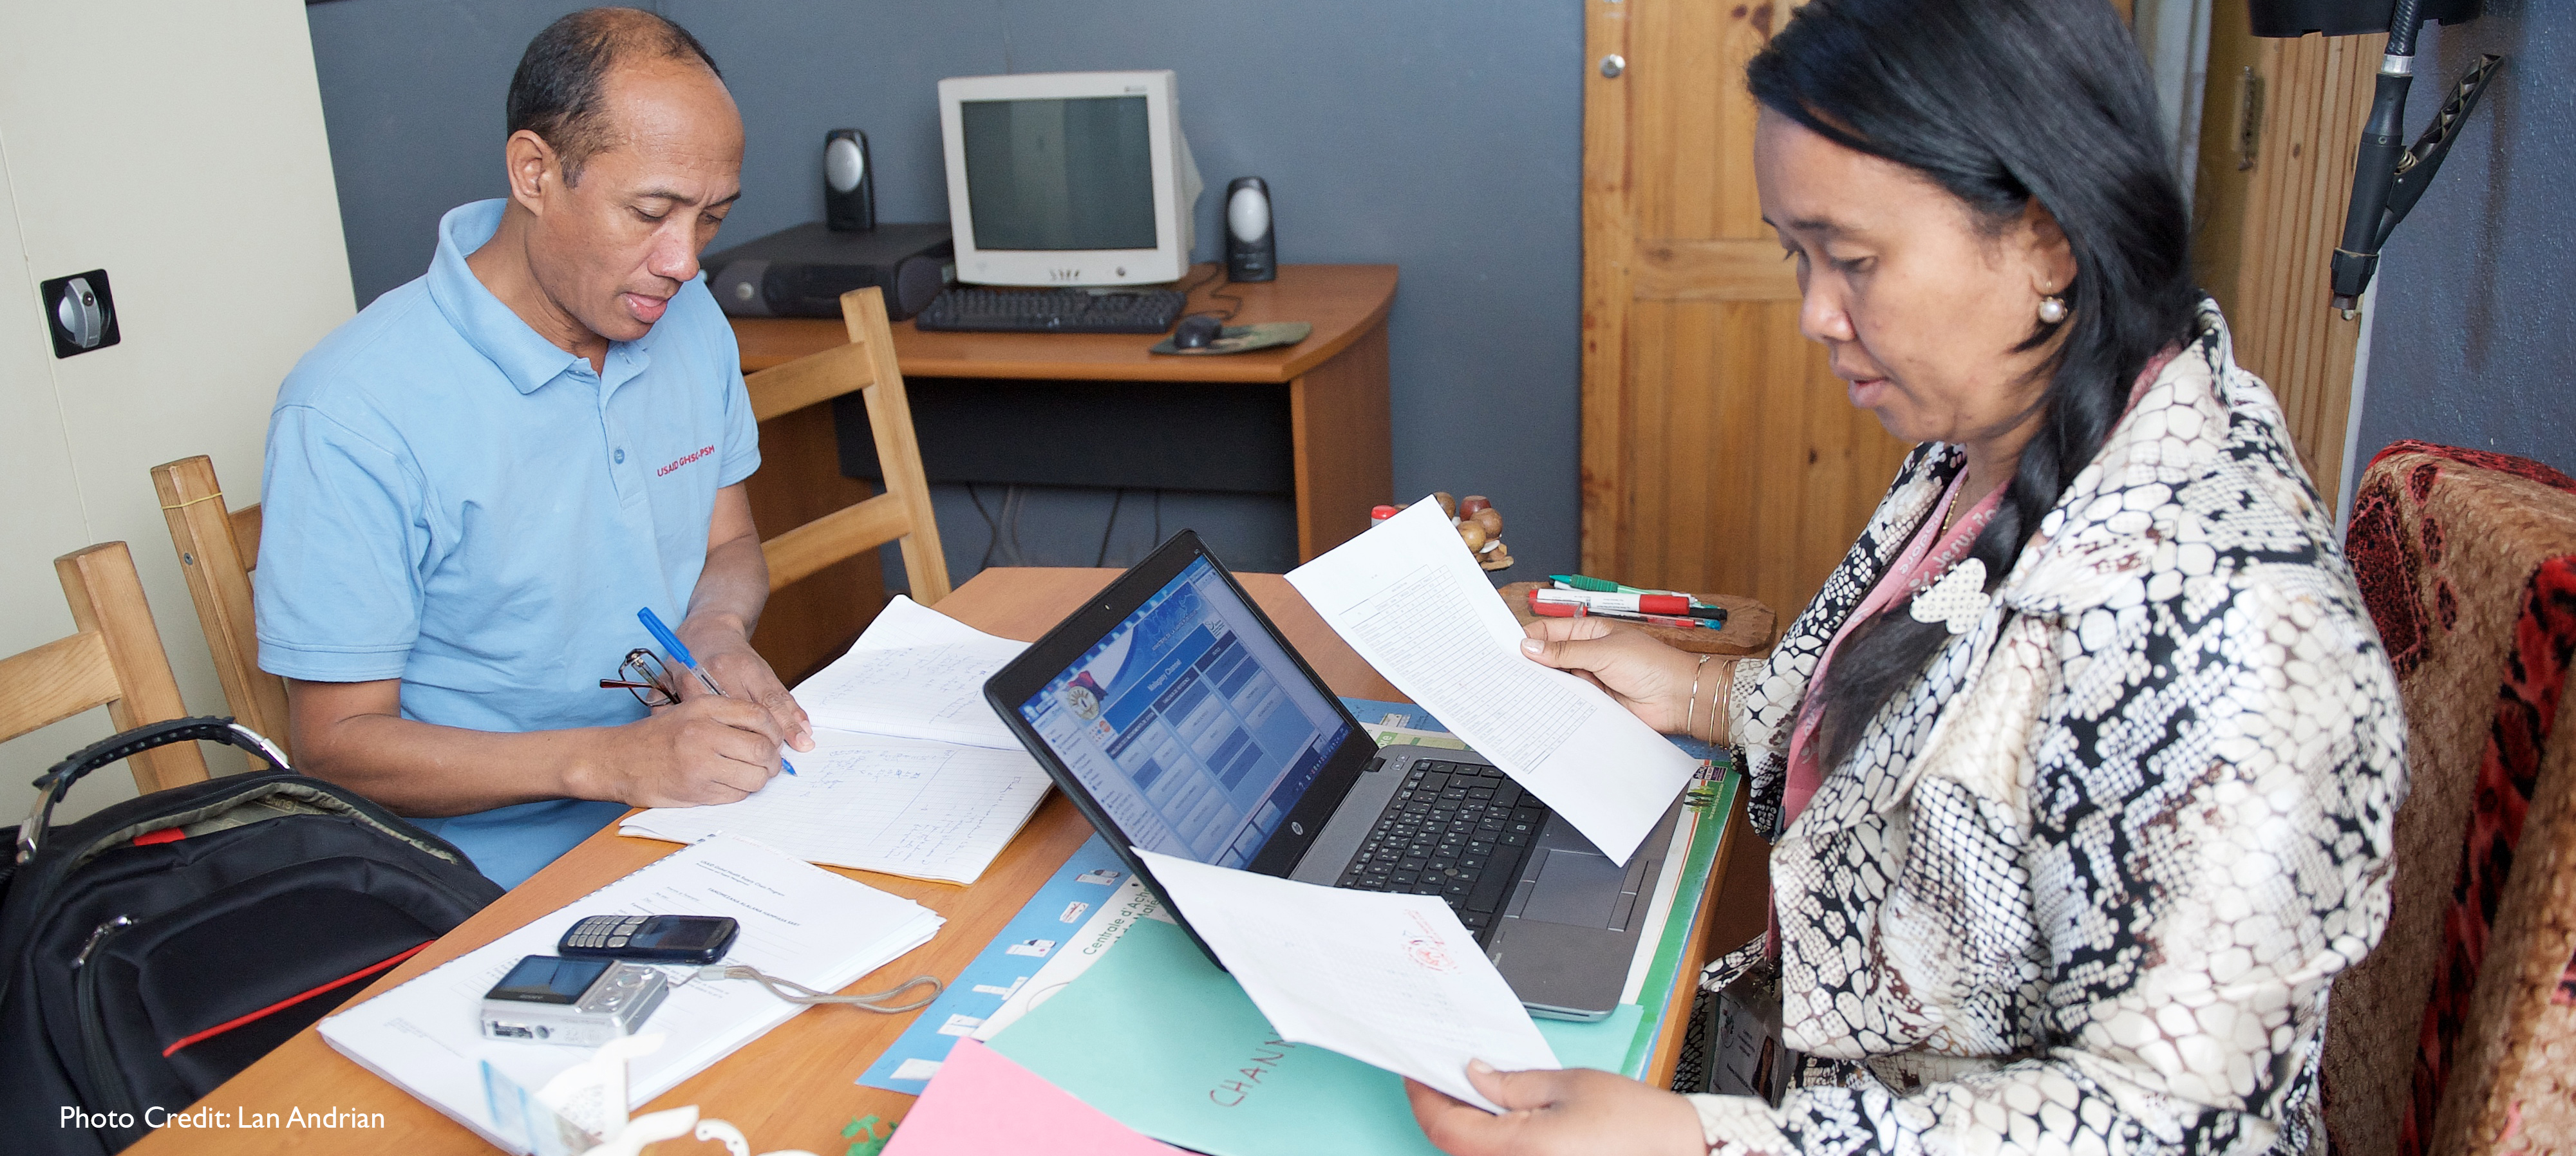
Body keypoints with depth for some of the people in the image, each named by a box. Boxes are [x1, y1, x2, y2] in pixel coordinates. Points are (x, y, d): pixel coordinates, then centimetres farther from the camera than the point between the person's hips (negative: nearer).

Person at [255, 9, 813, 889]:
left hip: (704, 814, 7)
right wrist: (608, 761, -29)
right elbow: (337, 743, -14)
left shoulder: (687, 319, 5)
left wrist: (714, 634, -8)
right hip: (512, 876, -6)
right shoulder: (352, 412, -17)